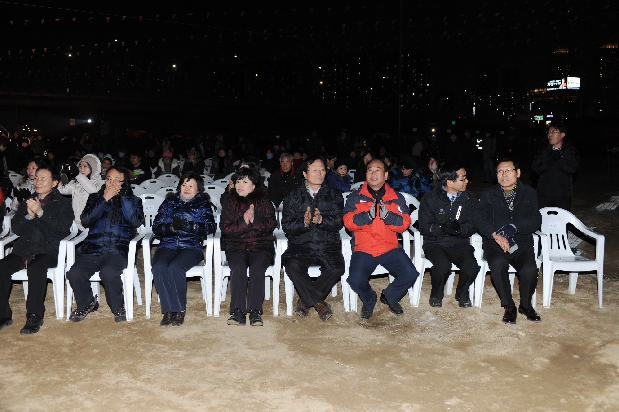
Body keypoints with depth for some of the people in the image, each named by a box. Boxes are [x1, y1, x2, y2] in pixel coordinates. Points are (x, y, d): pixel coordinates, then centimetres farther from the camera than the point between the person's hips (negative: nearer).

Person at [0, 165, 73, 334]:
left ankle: (35, 316, -26)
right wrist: (29, 215, -8)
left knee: (36, 267, -36)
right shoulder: (26, 202, 21)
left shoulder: (63, 203, 8)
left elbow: (63, 228, -9)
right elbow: (16, 229, 12)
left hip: (48, 250, -4)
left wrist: (40, 212, -16)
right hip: (23, 249, 4)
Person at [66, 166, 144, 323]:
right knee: (74, 273, -23)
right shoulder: (95, 197, 18)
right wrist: (104, 199, -6)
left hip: (118, 251, -3)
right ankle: (87, 304, 7)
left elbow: (137, 222, -8)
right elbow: (85, 220, 1)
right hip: (92, 249, 3)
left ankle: (118, 307, -6)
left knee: (108, 272, -33)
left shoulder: (133, 201, 12)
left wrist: (123, 197, -7)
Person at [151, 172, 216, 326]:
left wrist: (190, 226, -16)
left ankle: (179, 309, -19)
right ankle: (168, 310, -22)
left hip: (192, 246, -2)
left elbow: (210, 227, -1)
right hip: (167, 245, 3)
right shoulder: (169, 202, 20)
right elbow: (156, 227, 10)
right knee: (159, 267, -30)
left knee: (174, 267, -32)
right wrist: (171, 227, -11)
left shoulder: (203, 204, 15)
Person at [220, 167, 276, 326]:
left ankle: (255, 311, -33)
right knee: (238, 266, -31)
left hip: (261, 246, -1)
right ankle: (237, 311, -32)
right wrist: (244, 222, -15)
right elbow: (225, 228, -1)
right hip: (236, 246, 1)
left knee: (256, 266, -32)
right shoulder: (231, 202, 11)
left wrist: (254, 220, -20)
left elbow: (271, 225, -4)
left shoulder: (263, 201, 8)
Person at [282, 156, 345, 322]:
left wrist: (321, 220, -21)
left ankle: (306, 300, -8)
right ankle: (318, 302, -14)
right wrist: (304, 222, -19)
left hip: (328, 245, 1)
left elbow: (338, 222, -2)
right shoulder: (293, 196, 10)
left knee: (337, 268, -28)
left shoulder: (334, 195, 11)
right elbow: (286, 226, 0)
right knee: (293, 266, -31)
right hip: (301, 245, 0)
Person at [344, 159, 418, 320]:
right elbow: (348, 222, -6)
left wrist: (388, 216, -20)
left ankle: (389, 297, 15)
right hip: (363, 249, -1)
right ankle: (369, 301, 12)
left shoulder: (397, 198, 11)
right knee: (356, 279, -26)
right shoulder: (355, 197, 6)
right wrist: (367, 216, -24)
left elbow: (405, 223, -1)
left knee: (410, 275, -18)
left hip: (390, 248, 2)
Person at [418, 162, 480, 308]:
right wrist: (443, 228, -26)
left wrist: (459, 229, -22)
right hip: (435, 243, -2)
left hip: (460, 243, 2)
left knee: (472, 267, -27)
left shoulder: (470, 198, 7)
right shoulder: (430, 199, -1)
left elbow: (472, 225, 1)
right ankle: (436, 295, 1)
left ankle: (462, 293, 7)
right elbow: (424, 227, -7)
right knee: (443, 266, -33)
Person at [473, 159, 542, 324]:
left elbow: (536, 220, -5)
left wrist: (513, 227, -24)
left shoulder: (528, 193, 8)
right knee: (498, 264, -32)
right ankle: (509, 307, -11)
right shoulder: (489, 194, 6)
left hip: (522, 244, 1)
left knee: (530, 269, -27)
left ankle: (526, 305, 3)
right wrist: (496, 235, -27)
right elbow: (478, 218, -9)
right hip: (495, 244, -1)